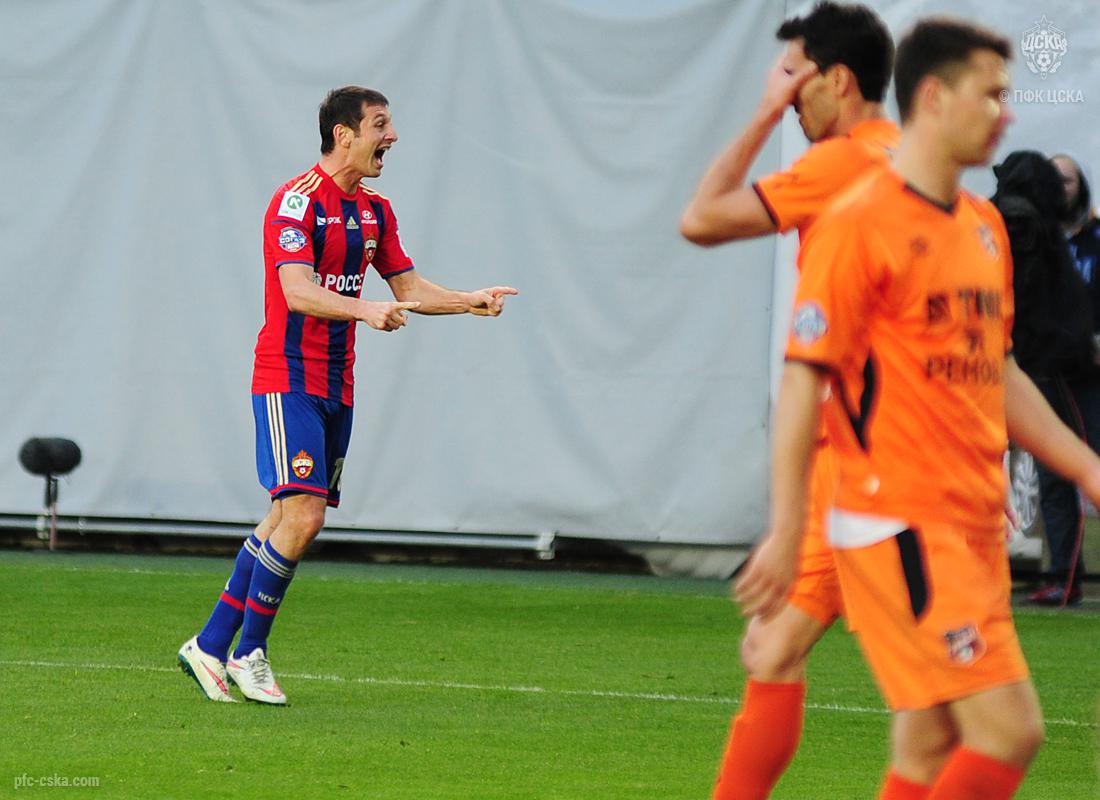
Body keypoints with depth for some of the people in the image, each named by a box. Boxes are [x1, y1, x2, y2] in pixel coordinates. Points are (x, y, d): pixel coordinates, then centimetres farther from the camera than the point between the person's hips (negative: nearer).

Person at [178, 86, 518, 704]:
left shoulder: (375, 211, 13)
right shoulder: (299, 200, -13)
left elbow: (409, 288, 19)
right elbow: (297, 291, -23)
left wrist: (469, 301, 3)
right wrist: (365, 309, -38)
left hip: (337, 387, 8)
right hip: (288, 380, -8)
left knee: (290, 520, 7)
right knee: (303, 515, -17)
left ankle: (211, 647, 14)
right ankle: (249, 652, -5)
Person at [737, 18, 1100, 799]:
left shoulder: (985, 227, 15)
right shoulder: (859, 223, -10)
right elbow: (804, 379, -12)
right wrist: (786, 531, -15)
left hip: (973, 529, 8)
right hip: (901, 528, -8)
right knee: (1009, 731, -15)